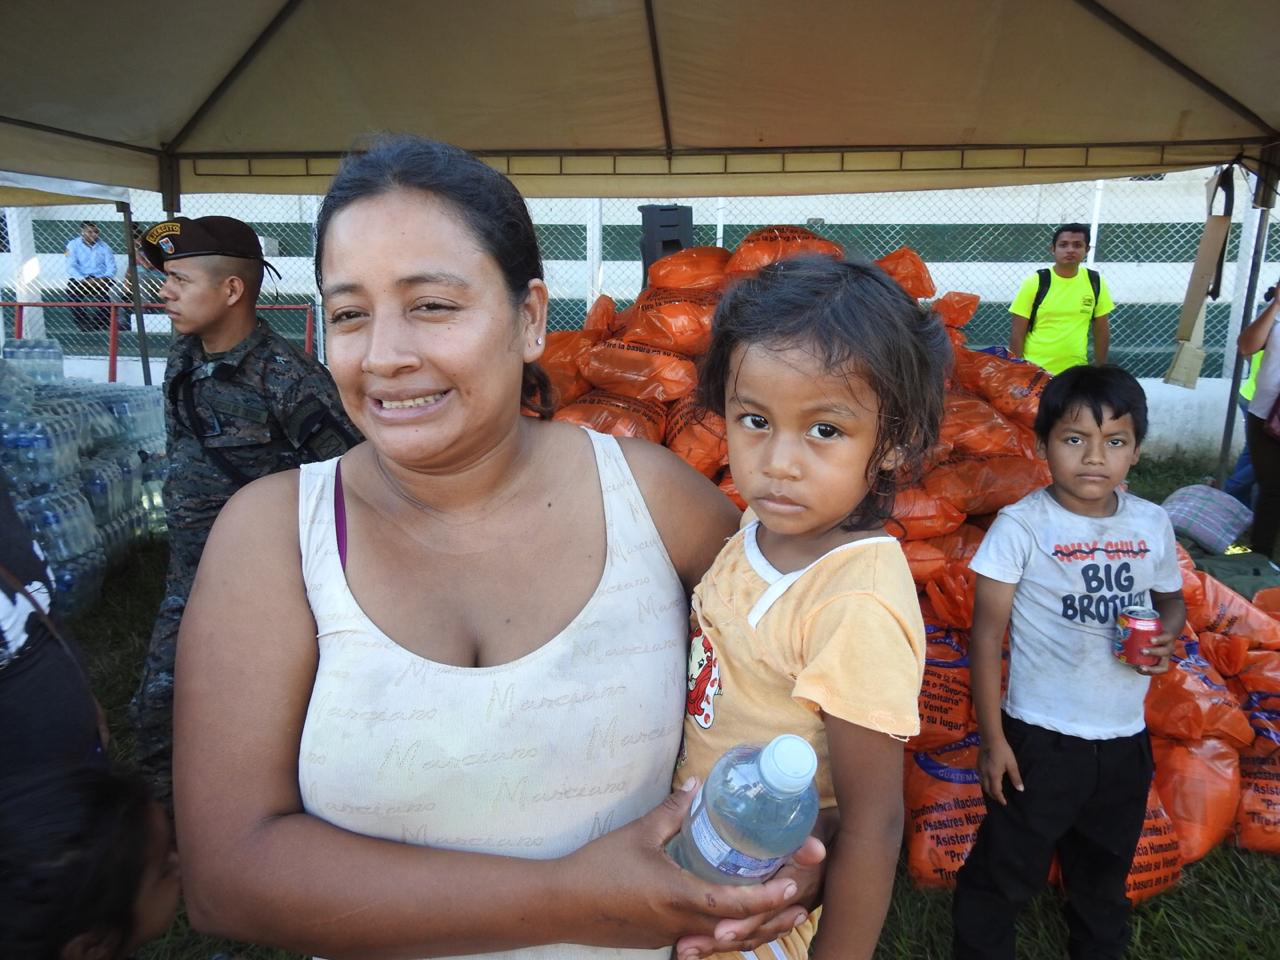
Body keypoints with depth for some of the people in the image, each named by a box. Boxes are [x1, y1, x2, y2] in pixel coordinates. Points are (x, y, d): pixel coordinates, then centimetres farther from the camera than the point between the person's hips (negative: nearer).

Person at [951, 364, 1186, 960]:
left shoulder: (1152, 524, -3)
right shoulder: (1021, 525, -16)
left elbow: (1171, 599, 16)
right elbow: (986, 636, -13)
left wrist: (1166, 634, -8)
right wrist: (992, 739, -12)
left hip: (1127, 739, 5)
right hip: (1040, 738, -5)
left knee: (1105, 871, 26)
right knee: (1005, 872, 9)